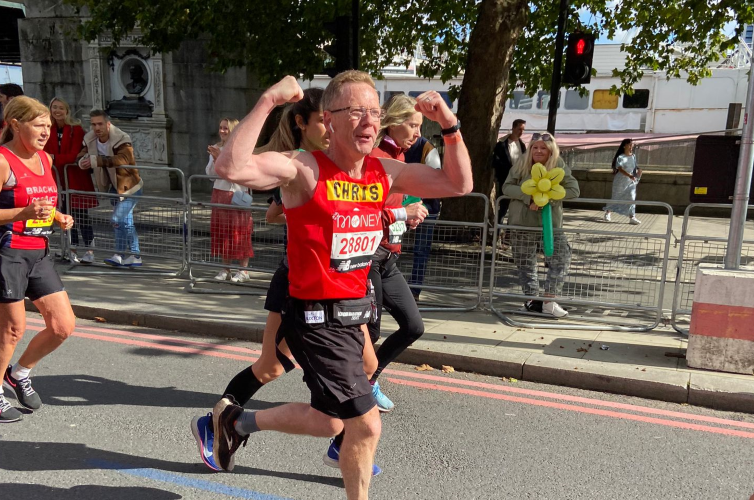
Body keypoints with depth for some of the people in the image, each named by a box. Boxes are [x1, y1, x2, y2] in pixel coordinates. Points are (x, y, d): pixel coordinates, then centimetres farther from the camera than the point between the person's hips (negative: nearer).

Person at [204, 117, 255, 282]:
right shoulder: (217, 148, 10)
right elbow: (209, 173, 8)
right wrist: (215, 159, -9)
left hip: (237, 195, -6)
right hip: (219, 194, 6)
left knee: (239, 233, -4)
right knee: (221, 232, 8)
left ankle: (243, 271, 3)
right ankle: (226, 269, 18)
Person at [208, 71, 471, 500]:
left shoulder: (386, 173, 3)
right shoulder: (305, 170, -16)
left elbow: (458, 185, 8)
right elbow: (231, 168, -32)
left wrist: (450, 126, -3)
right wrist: (268, 102, -30)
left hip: (353, 316, 7)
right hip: (318, 320, -7)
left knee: (330, 423, 17)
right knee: (367, 425, 0)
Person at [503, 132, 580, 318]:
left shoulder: (559, 166, -3)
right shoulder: (521, 164, -3)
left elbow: (574, 190, -10)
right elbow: (507, 187, -8)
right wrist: (528, 196, -23)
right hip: (523, 221, 0)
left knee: (561, 258, -8)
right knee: (526, 263, 7)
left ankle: (549, 301, 3)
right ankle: (532, 299, 23)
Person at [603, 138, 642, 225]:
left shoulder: (633, 156, 5)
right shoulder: (620, 157, -14)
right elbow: (620, 169, -28)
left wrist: (638, 169, -4)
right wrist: (629, 176, -40)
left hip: (631, 182, 4)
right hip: (620, 181, -4)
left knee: (632, 198, -7)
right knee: (615, 197, 8)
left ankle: (632, 217, -7)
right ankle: (608, 213, 29)